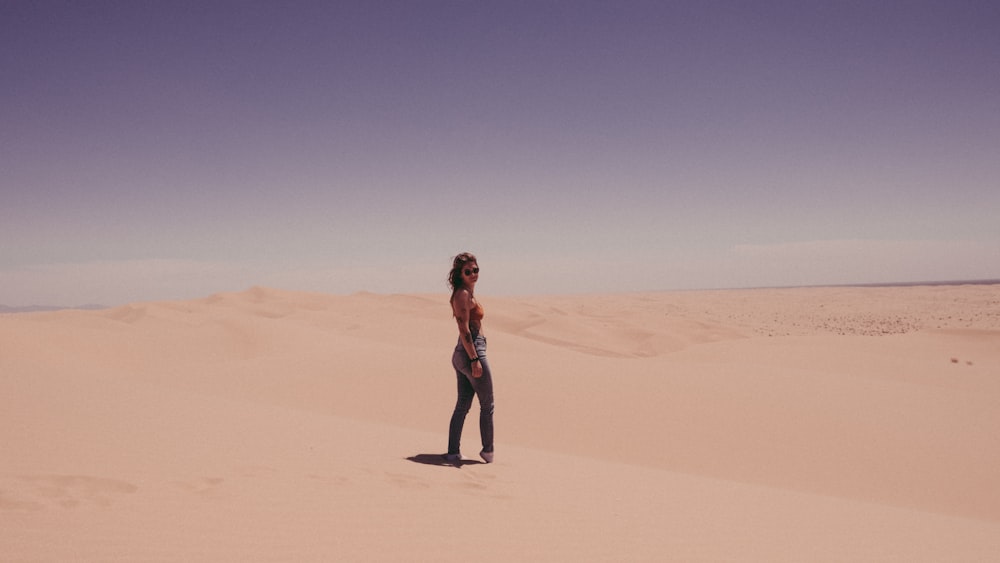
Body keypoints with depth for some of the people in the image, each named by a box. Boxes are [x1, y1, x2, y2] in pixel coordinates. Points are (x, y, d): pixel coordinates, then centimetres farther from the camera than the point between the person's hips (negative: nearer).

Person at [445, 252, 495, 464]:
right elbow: (464, 329, -21)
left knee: (463, 404, 11)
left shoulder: (467, 293, 15)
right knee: (487, 405, 4)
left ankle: (453, 452, 14)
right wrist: (475, 359, -23)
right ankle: (488, 450, 14)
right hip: (471, 351, -9)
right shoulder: (464, 294, -15)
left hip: (461, 354, 9)